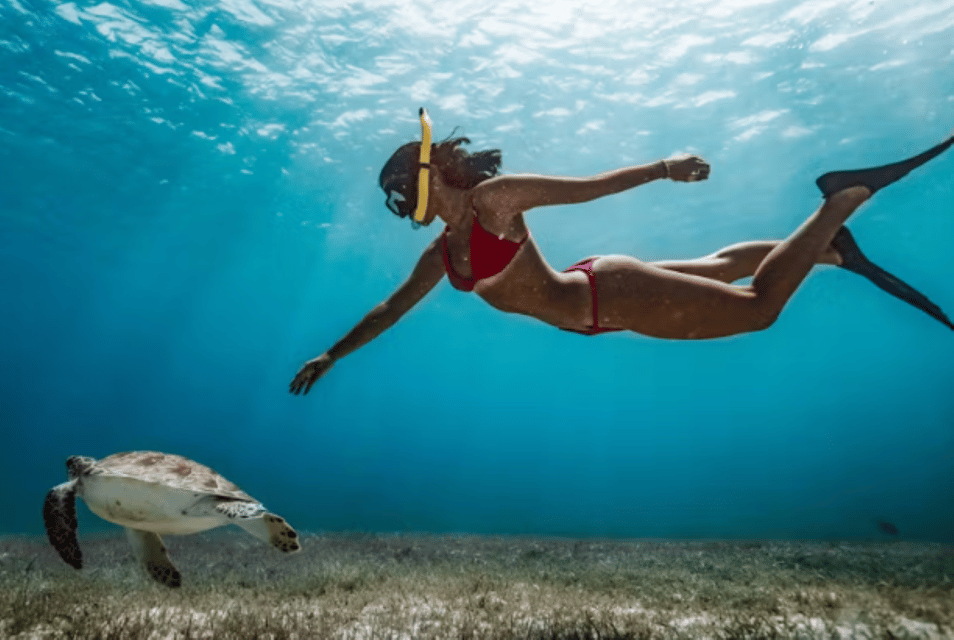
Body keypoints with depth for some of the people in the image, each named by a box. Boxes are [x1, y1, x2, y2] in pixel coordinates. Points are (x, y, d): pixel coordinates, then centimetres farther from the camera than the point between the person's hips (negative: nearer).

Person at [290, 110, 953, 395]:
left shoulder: (493, 196, -16)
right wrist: (331, 355, 19)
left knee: (760, 304, -4)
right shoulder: (442, 254, 6)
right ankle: (829, 252, 40)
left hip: (611, 294, -8)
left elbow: (586, 186, -17)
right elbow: (389, 310, 15)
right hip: (599, 302, 8)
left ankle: (844, 200, 14)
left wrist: (663, 168, -25)